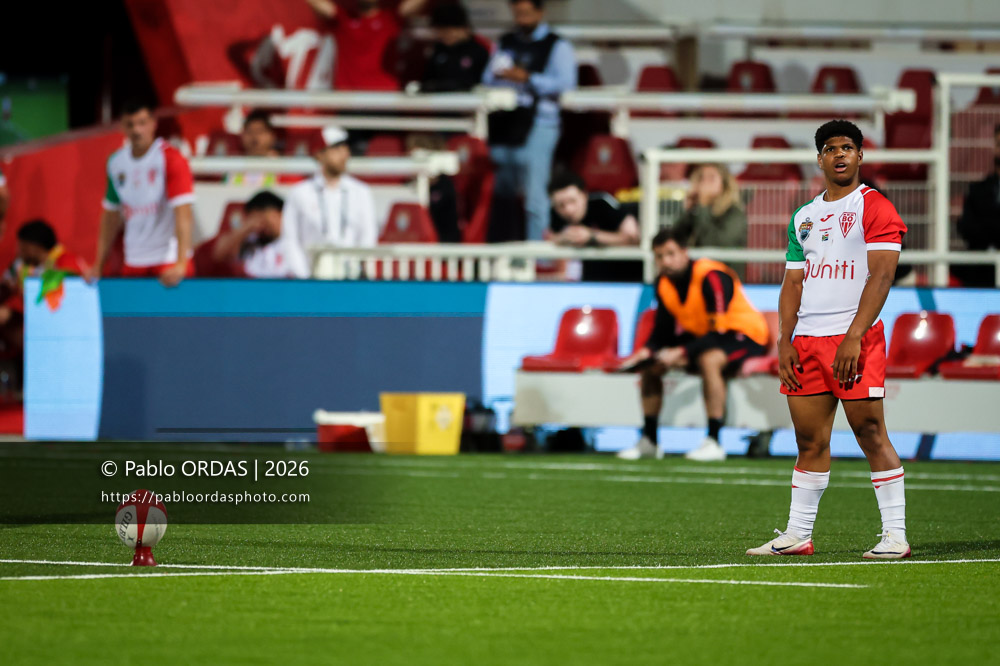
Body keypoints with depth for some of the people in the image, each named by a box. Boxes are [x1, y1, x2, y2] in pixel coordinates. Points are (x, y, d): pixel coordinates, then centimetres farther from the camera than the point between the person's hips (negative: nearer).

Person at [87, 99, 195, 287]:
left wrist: (181, 264, -29)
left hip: (168, 258, -5)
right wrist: (98, 266, 12)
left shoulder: (171, 159, -11)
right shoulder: (116, 162, 7)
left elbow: (183, 213, -19)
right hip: (133, 262, 5)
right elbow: (111, 214, 15)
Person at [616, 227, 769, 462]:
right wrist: (647, 351, -15)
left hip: (745, 335, -9)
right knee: (652, 364, -1)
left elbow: (720, 332, -30)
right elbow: (663, 331, 7)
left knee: (708, 360, -38)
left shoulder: (711, 277, -26)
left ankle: (714, 441, -33)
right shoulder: (664, 284, -2)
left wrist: (681, 353, -36)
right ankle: (649, 441, 8)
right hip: (703, 335, 9)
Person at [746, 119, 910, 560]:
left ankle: (895, 535, -5)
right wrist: (784, 342, 6)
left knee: (870, 433, -7)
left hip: (855, 338, -6)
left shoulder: (875, 208, -2)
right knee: (809, 438, 7)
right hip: (806, 341, 6)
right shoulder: (803, 217, 19)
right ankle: (797, 535, 10)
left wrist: (853, 337, -18)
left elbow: (881, 276, -10)